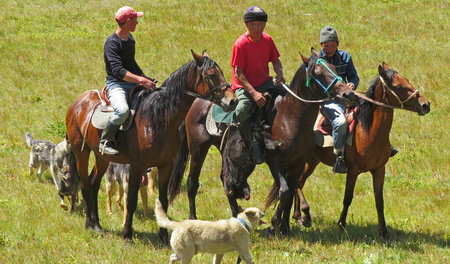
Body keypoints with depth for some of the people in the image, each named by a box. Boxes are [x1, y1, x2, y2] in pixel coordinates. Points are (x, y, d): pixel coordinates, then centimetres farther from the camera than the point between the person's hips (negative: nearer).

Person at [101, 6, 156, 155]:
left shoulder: (130, 39, 13)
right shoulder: (112, 42, -16)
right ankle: (105, 141, -19)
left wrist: (144, 77, 18)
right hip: (116, 85, -9)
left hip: (133, 84, 9)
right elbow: (118, 71, -27)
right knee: (123, 110, -37)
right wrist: (140, 80, -34)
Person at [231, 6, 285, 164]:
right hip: (243, 86, -6)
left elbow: (275, 60, 15)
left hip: (264, 82, 6)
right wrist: (254, 93, -27)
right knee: (241, 112, -34)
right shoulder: (241, 44, -15)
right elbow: (238, 73, -17)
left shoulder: (267, 40, 2)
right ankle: (253, 145, -17)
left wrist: (279, 73, -10)